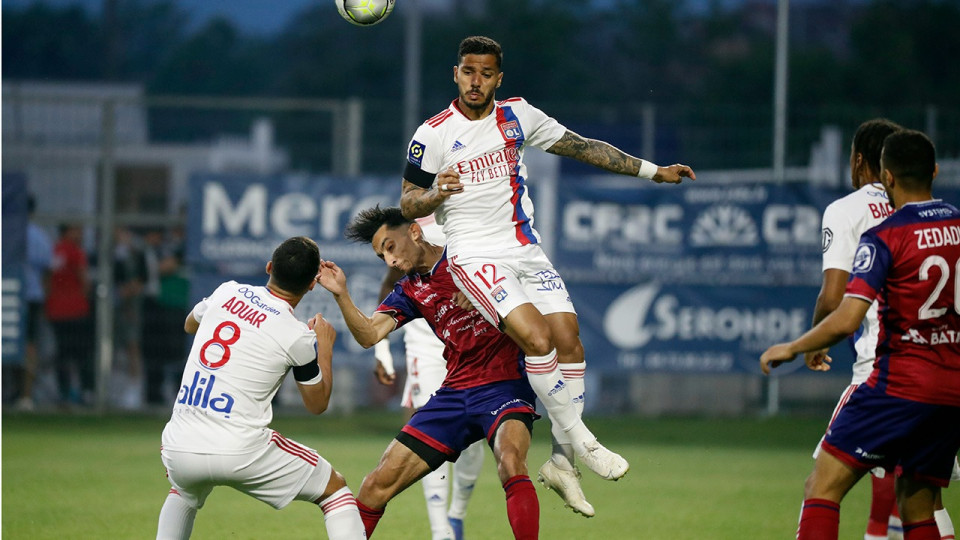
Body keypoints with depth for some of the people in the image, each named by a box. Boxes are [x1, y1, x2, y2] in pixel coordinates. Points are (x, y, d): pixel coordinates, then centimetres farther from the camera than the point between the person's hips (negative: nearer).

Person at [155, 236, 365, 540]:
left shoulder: (226, 293, 8)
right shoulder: (298, 336, -5)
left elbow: (190, 324, 33)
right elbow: (317, 404, 12)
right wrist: (325, 346, 25)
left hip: (179, 450, 5)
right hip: (240, 453, -5)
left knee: (184, 491, 40)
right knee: (335, 489, 13)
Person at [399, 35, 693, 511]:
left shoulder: (518, 115, 7)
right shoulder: (433, 134, -4)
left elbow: (583, 147, 14)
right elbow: (407, 205, 1)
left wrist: (653, 171, 13)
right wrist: (436, 193, -22)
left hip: (525, 250, 5)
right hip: (474, 256, -5)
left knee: (568, 340, -8)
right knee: (536, 336, -24)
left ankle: (561, 461, 2)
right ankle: (581, 441, -15)